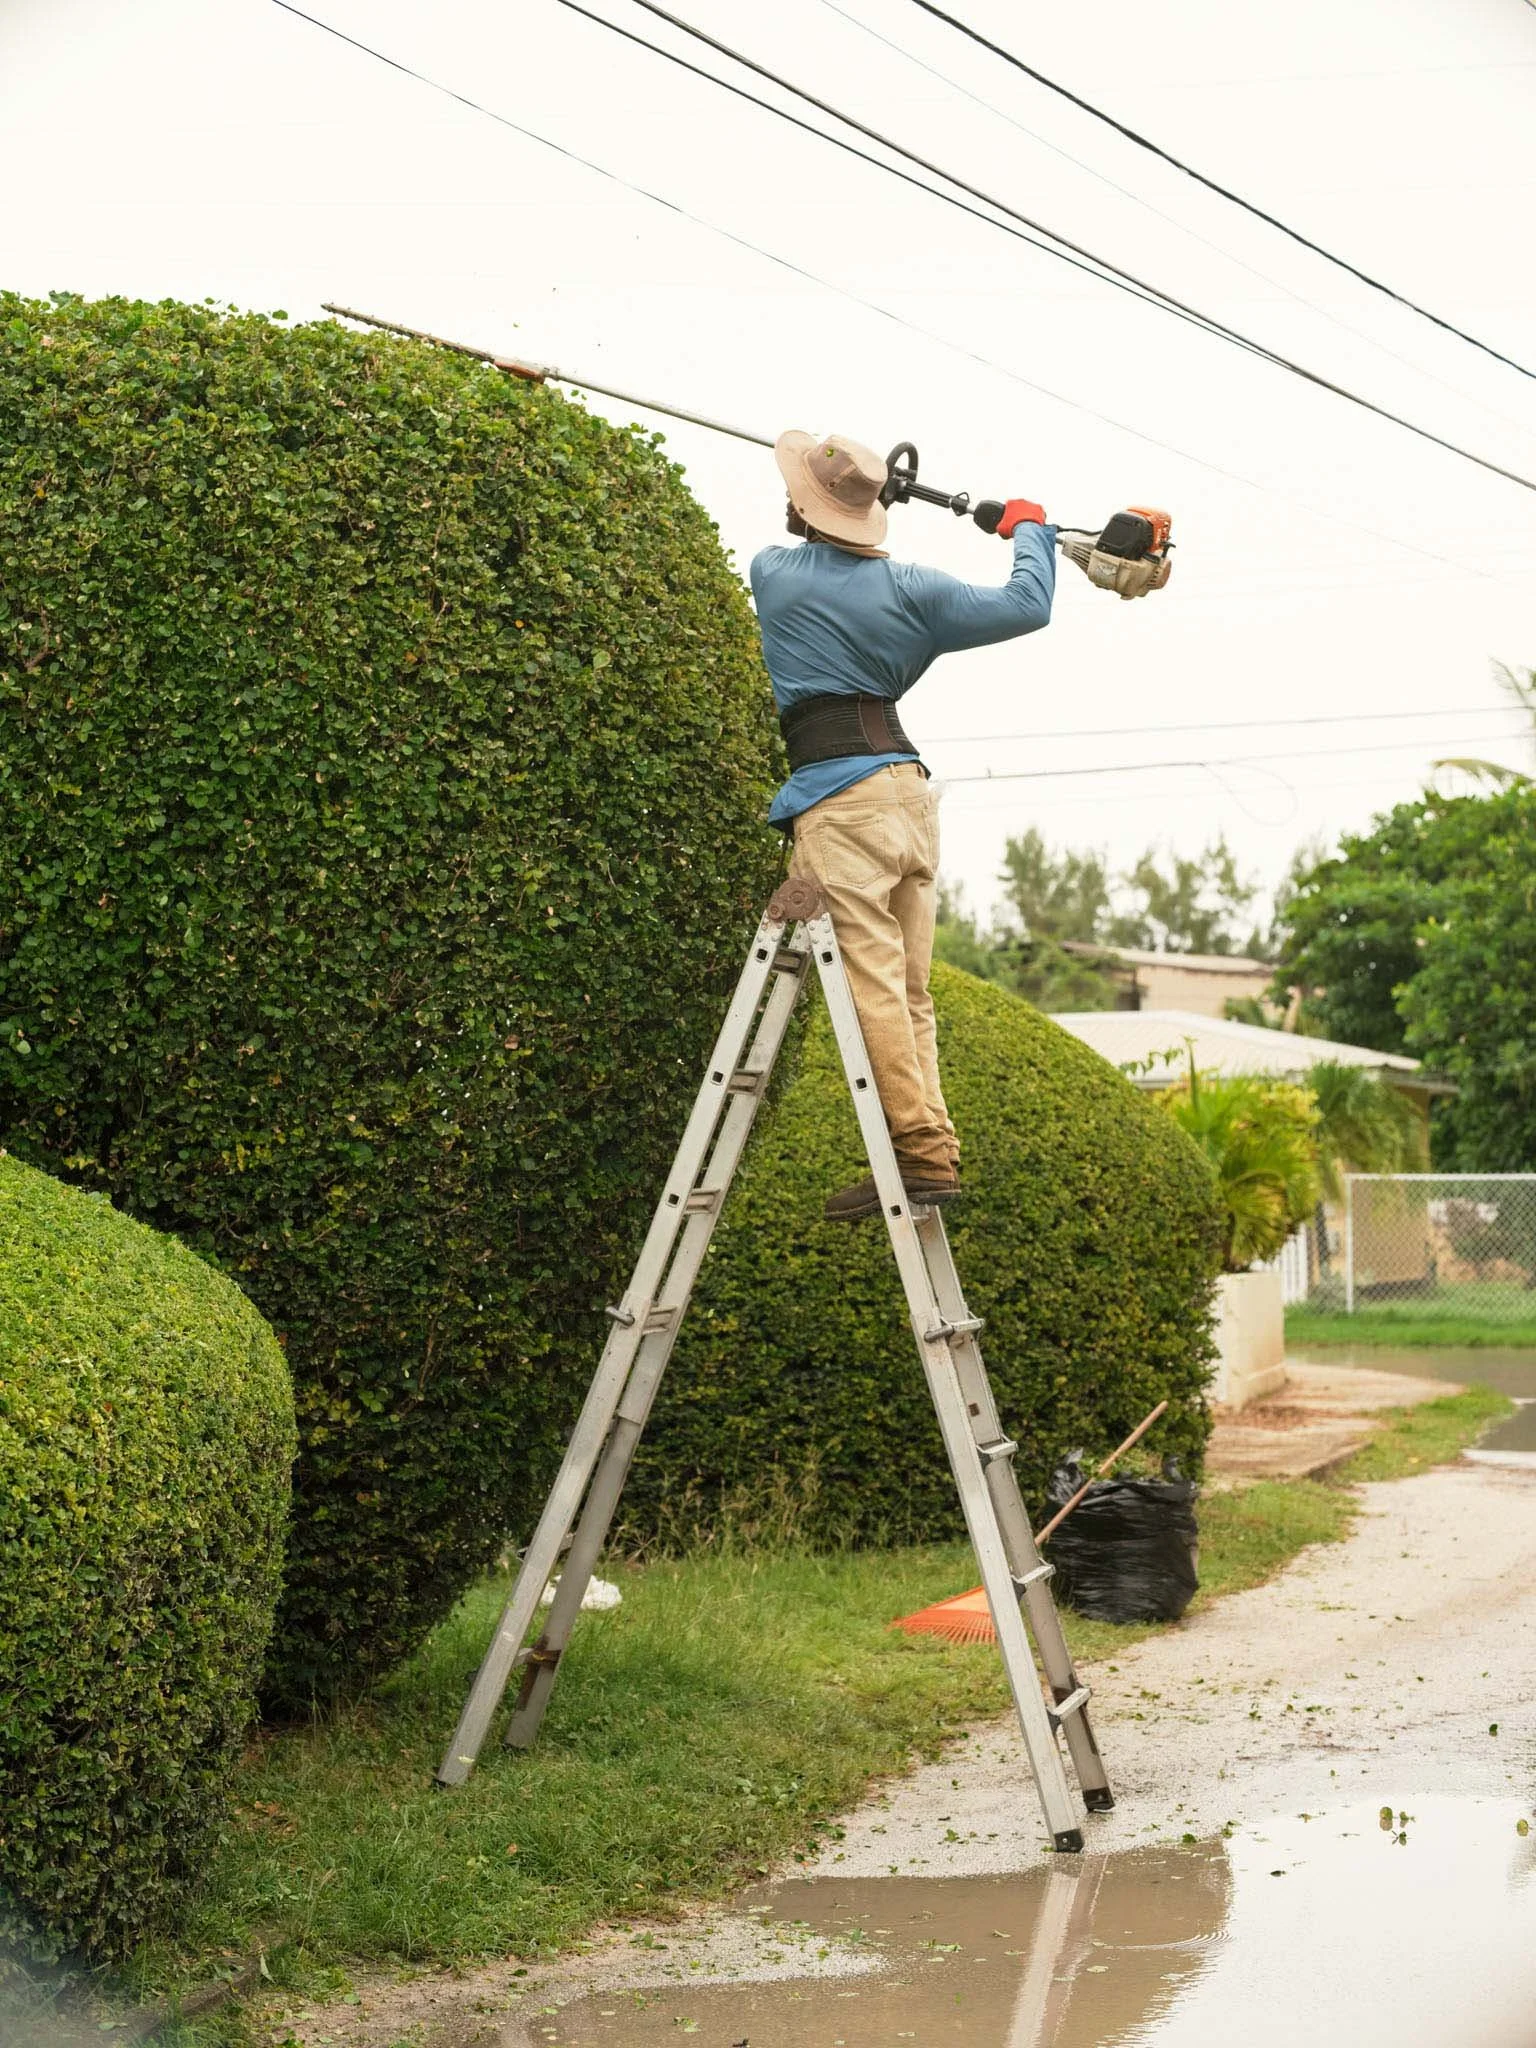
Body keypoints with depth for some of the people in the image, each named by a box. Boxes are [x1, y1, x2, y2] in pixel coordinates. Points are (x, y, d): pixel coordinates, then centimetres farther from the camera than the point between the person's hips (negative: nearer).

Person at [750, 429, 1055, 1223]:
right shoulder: (906, 586, 9)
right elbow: (1026, 607, 10)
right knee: (907, 989, 8)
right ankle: (933, 1150, 5)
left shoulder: (772, 572, 5)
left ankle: (920, 1149, -18)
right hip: (909, 788, 5)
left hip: (836, 793, -5)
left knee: (871, 979, -11)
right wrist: (1029, 529, 28)